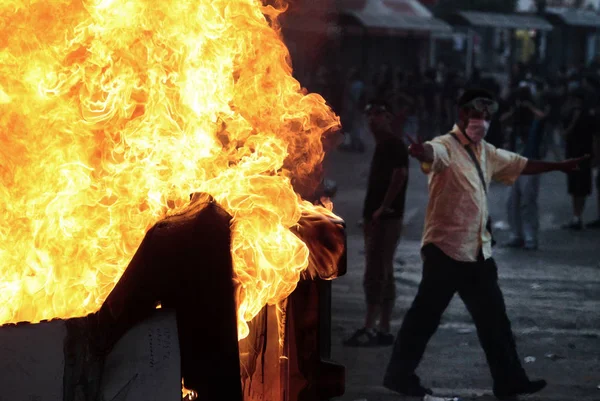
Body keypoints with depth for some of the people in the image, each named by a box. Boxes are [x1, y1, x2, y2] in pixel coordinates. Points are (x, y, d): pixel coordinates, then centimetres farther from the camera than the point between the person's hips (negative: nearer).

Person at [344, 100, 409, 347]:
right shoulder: (381, 146, 19)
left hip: (386, 219, -10)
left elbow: (400, 174, -24)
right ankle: (383, 330, 12)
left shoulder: (393, 144, -11)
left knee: (375, 275, -13)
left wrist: (383, 208, -22)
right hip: (377, 220, 10)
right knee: (382, 275, 10)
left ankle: (369, 330, -15)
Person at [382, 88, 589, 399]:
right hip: (446, 249, -8)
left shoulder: (486, 153, 14)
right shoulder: (447, 147, -13)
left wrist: (558, 166, 38)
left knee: (494, 317, 10)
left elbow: (520, 164, 30)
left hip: (479, 251, 8)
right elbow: (432, 153, -38)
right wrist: (420, 151, -62)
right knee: (425, 315, -2)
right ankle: (399, 375, 9)